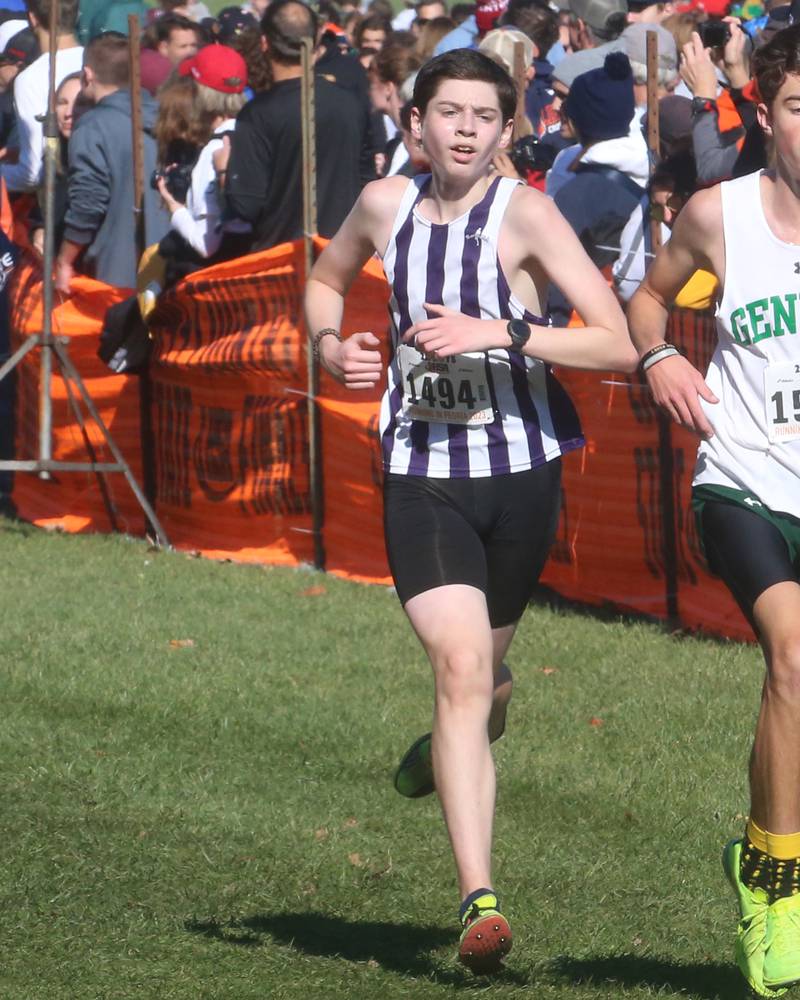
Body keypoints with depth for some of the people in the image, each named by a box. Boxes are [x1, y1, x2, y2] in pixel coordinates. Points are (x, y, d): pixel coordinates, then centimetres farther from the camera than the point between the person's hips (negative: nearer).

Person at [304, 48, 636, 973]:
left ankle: (448, 751, 56)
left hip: (521, 471, -1)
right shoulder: (385, 204, 2)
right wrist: (330, 343, 5)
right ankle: (479, 901, -24)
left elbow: (617, 346, -17)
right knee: (460, 663, -18)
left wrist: (501, 332, -27)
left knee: (487, 671, 17)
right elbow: (326, 278, 25)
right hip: (421, 473, 1)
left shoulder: (523, 213, -10)